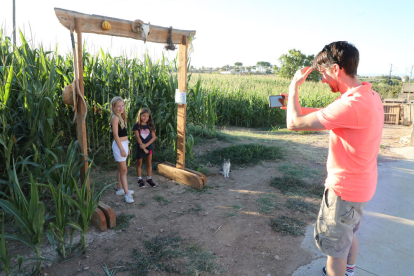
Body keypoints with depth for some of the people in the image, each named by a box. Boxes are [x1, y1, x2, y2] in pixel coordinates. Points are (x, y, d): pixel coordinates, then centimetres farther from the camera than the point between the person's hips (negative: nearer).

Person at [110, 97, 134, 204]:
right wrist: (122, 149, -19)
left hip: (124, 144, 9)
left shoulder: (121, 117, 13)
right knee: (123, 170, -7)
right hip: (119, 145, -9)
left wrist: (127, 147, 17)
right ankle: (127, 193, -3)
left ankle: (119, 189, 27)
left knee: (121, 169, 16)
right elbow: (116, 135, -19)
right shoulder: (115, 118, -15)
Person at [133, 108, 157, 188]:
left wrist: (146, 145, -16)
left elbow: (153, 137, -4)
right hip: (140, 148, -2)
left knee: (149, 163, 10)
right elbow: (138, 138, -10)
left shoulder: (150, 126, 1)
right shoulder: (136, 126, -7)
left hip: (149, 147, 2)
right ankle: (140, 180, 21)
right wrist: (143, 148, -14)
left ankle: (149, 178, 23)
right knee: (139, 164, 9)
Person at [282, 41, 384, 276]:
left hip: (345, 189, -9)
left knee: (335, 247, 11)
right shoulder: (371, 96, -1)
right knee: (350, 234, 30)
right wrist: (295, 105, 6)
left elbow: (294, 124, -28)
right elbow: (329, 115, 13)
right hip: (362, 184, 10)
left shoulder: (353, 104, -32)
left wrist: (294, 86, -13)